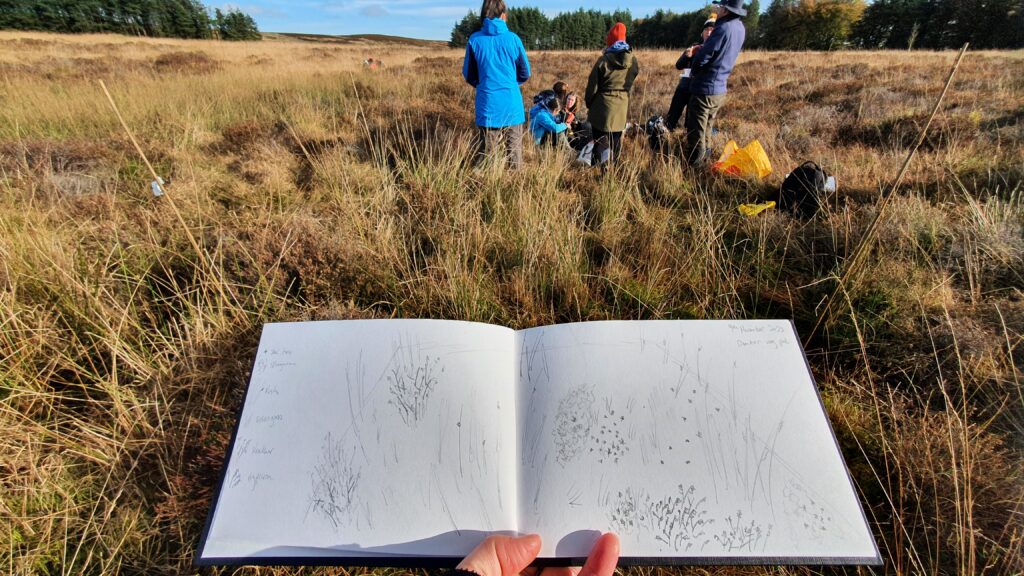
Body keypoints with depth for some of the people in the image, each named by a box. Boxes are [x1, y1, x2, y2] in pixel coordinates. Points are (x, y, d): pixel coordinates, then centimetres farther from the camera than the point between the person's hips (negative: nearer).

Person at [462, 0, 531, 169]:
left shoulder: (475, 40, -2)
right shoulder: (513, 39, -2)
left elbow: (468, 74, 8)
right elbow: (525, 73, 7)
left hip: (488, 104, 1)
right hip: (512, 104, 0)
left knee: (486, 152, 7)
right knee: (514, 151, 9)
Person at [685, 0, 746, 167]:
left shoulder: (723, 28, -18)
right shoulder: (740, 28, 8)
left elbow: (702, 57, -17)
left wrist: (693, 72, 1)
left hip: (704, 88, -9)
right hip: (720, 88, 9)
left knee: (696, 132, -3)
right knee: (706, 129, 19)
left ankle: (693, 164, 1)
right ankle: (702, 160, 27)